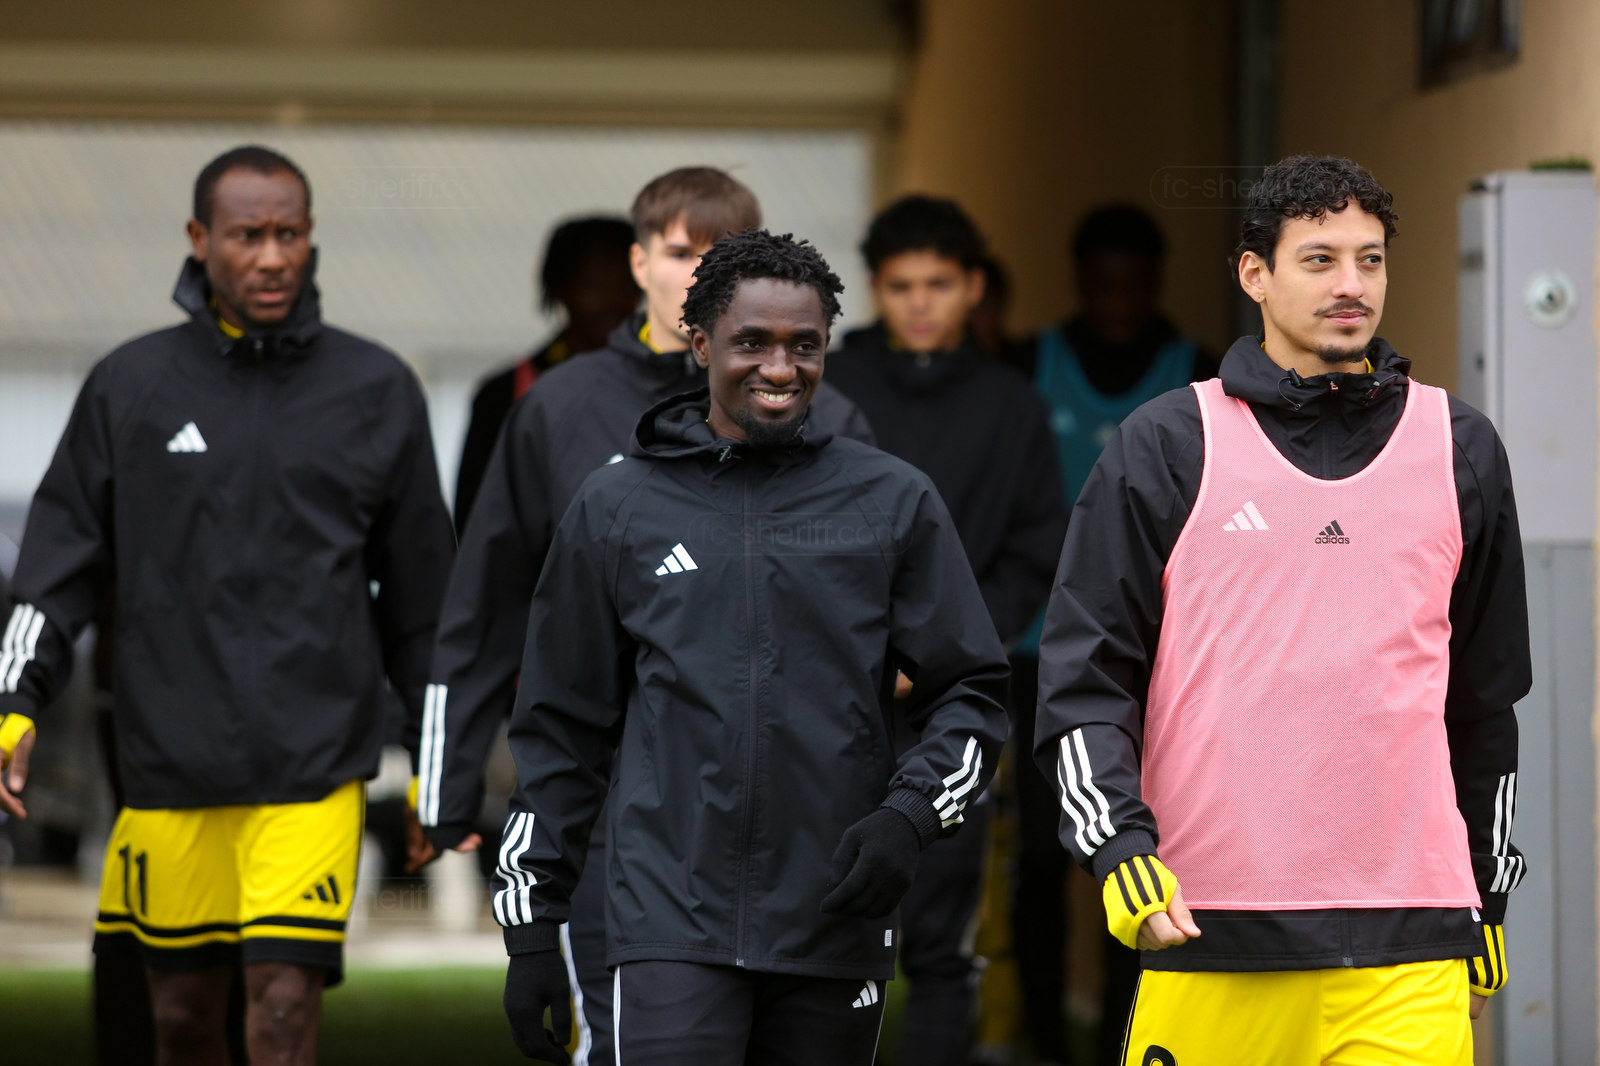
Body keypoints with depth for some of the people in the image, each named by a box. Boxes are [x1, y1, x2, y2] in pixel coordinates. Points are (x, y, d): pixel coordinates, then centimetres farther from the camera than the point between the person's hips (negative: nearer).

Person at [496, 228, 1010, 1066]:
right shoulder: (617, 509, 8)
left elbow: (969, 695, 10)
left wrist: (910, 815, -9)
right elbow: (560, 733, 12)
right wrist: (531, 926, 9)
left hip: (835, 927, 1)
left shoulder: (895, 504, 8)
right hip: (671, 925, -1)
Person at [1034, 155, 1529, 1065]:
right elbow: (1084, 674, 2)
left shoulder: (1462, 450, 12)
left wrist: (1489, 899, 20)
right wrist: (1122, 849, -12)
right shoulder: (1166, 446, 4)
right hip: (1208, 925, -1)